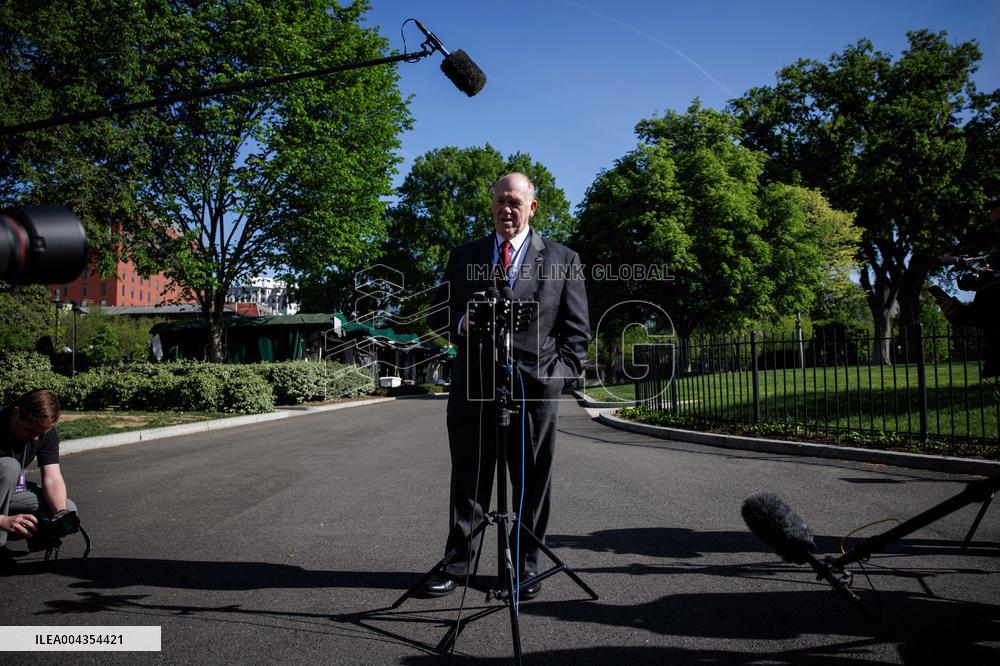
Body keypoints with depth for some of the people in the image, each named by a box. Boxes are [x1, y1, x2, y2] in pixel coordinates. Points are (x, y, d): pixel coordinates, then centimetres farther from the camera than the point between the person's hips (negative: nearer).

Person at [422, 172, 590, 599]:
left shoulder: (562, 260, 8)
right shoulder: (464, 256, 14)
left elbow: (576, 329, 6)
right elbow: (437, 313, 15)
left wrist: (560, 374, -6)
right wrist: (460, 323, -7)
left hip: (534, 383, -1)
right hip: (473, 382, 2)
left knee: (532, 481, 5)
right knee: (469, 477, 6)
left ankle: (526, 566, 18)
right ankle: (457, 564, 17)